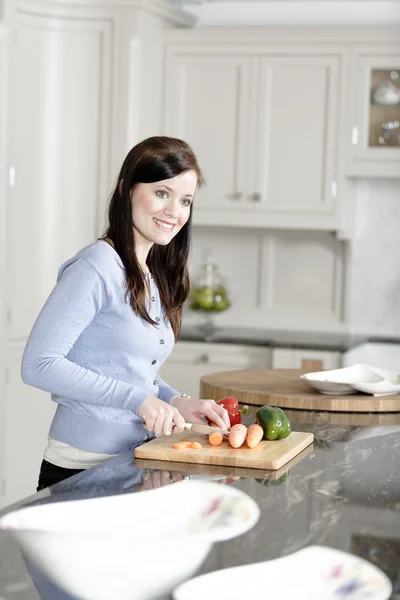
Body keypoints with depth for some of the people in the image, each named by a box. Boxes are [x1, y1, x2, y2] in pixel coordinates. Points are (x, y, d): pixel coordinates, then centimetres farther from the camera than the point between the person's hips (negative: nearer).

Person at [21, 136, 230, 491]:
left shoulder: (156, 276, 11)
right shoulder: (98, 266, -15)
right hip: (82, 471, -8)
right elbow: (38, 364, -21)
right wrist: (139, 399, -22)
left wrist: (176, 402, 0)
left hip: (135, 465, 8)